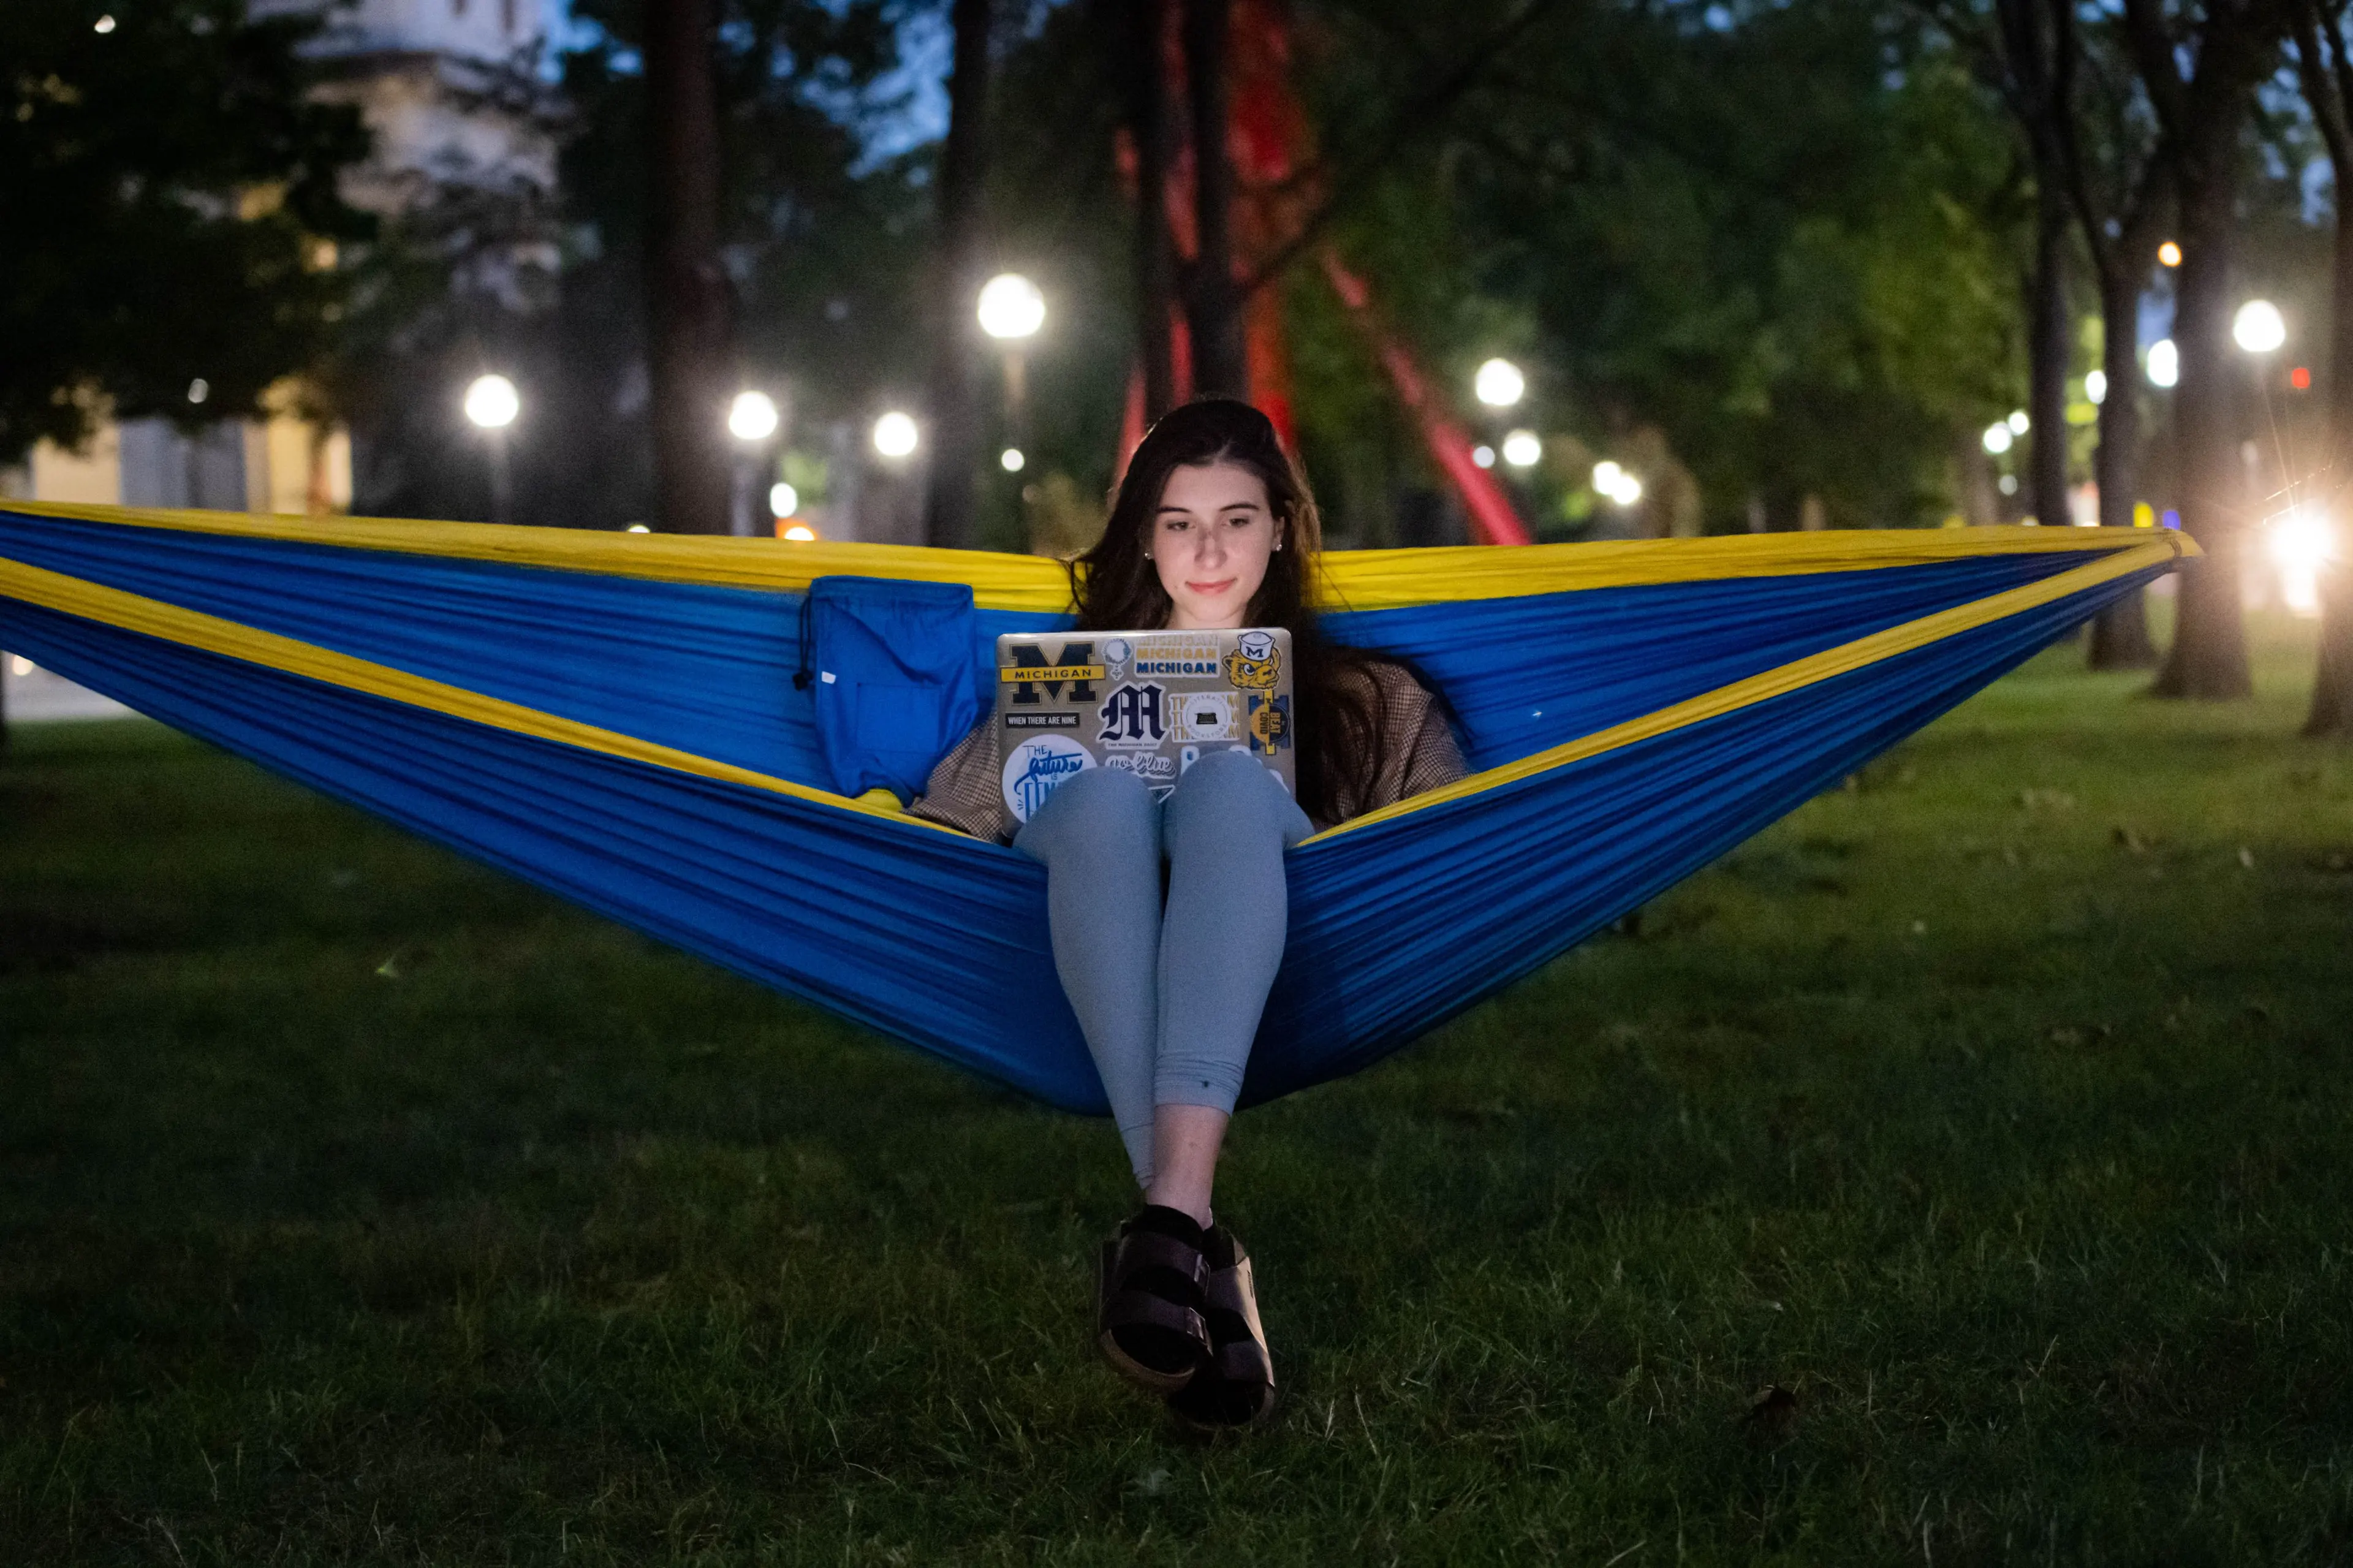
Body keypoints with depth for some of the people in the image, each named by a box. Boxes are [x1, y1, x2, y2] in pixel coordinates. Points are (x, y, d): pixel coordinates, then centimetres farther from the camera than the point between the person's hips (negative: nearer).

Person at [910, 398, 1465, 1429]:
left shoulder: (1352, 692, 32)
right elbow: (946, 822, 19)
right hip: (1091, 900, 1)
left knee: (1228, 772, -35)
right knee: (1107, 784, -36)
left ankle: (1173, 1209, -57)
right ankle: (1200, 1250, -53)